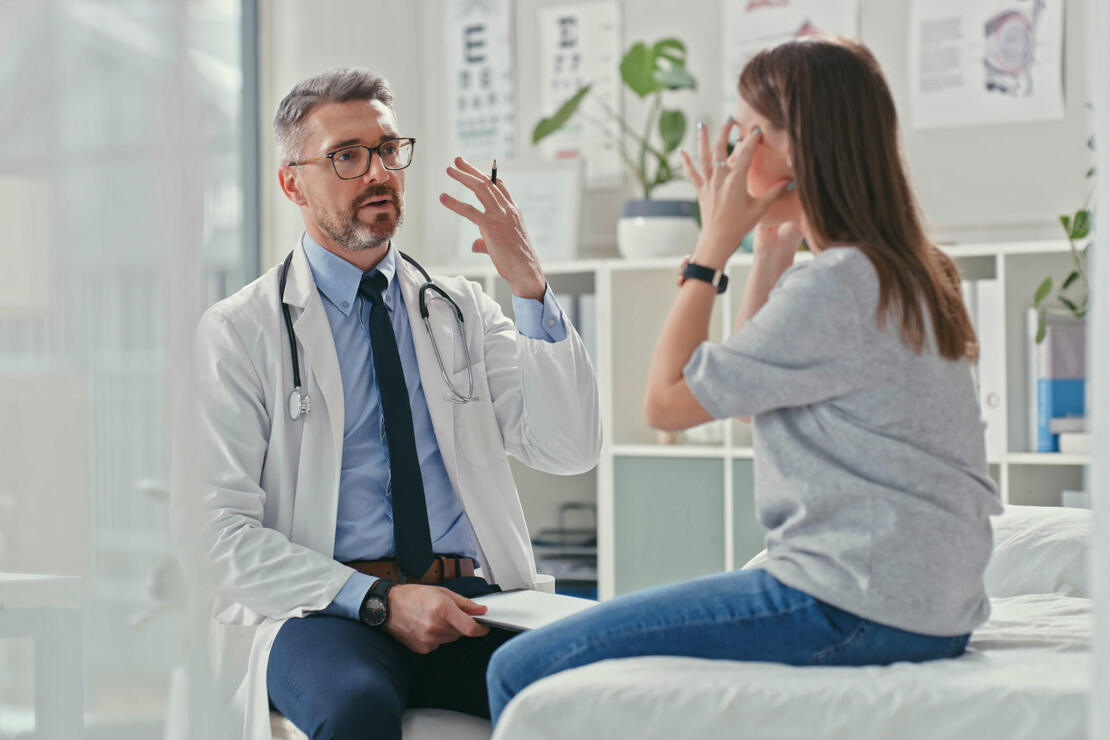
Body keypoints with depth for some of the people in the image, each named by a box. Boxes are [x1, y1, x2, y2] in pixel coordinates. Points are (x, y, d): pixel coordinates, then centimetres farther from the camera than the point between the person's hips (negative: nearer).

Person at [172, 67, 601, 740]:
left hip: (472, 601, 3)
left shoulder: (461, 311, 17)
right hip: (323, 610, -3)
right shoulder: (238, 332, 5)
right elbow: (217, 534, -4)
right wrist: (378, 601, -16)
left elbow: (571, 450, 4)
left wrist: (528, 283, -7)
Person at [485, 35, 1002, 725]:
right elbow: (747, 375, 26)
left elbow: (667, 401, -11)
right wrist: (773, 243, 18)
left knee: (521, 672, -12)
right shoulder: (906, 273, 15)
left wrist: (714, 245, -4)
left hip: (850, 609, -11)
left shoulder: (838, 285, -16)